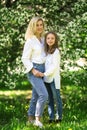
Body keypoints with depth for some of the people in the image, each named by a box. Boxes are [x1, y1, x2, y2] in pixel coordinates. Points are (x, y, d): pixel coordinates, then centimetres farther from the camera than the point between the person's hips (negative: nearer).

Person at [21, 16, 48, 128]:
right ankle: (38, 118, -7)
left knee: (36, 95, 12)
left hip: (42, 70, 8)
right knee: (44, 95, -19)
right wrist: (33, 70, -24)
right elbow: (25, 59, -15)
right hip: (33, 71, -8)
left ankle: (31, 118, 24)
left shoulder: (42, 39, 9)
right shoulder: (30, 41, -15)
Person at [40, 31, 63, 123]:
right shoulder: (46, 51, 12)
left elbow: (55, 66, -15)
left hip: (54, 78, -7)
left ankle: (59, 117, 9)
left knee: (56, 98, 1)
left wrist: (45, 74, -18)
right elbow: (45, 65, 13)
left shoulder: (56, 51, -10)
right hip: (46, 79, 7)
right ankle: (51, 117, 14)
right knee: (50, 99, 9)